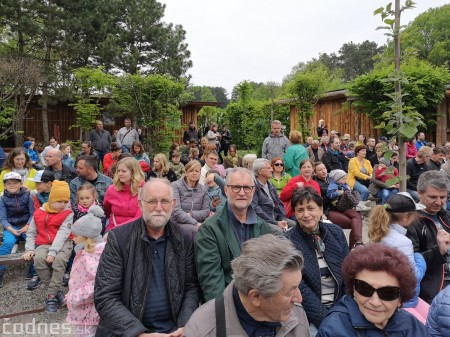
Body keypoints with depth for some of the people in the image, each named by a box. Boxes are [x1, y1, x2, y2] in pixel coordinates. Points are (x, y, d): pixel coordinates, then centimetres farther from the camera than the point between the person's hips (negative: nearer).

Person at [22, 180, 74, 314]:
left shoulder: (68, 213, -2)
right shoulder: (39, 213, 9)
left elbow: (63, 233, -13)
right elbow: (31, 233, 13)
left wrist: (53, 251, -24)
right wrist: (30, 249, -4)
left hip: (62, 244, -3)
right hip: (44, 244, 3)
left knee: (59, 259, -34)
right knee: (38, 259, -29)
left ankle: (51, 295, -19)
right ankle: (57, 290, -13)